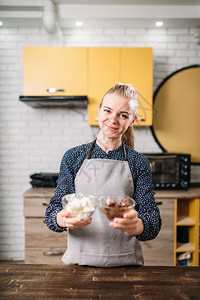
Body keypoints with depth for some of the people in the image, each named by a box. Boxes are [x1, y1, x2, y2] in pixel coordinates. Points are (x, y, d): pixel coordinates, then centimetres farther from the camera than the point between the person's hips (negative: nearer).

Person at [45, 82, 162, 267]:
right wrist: (62, 219, -21)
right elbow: (54, 210, 1)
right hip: (79, 261, 0)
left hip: (125, 264, 0)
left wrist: (136, 226, -26)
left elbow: (153, 220, -5)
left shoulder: (138, 162, 1)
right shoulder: (73, 157, 3)